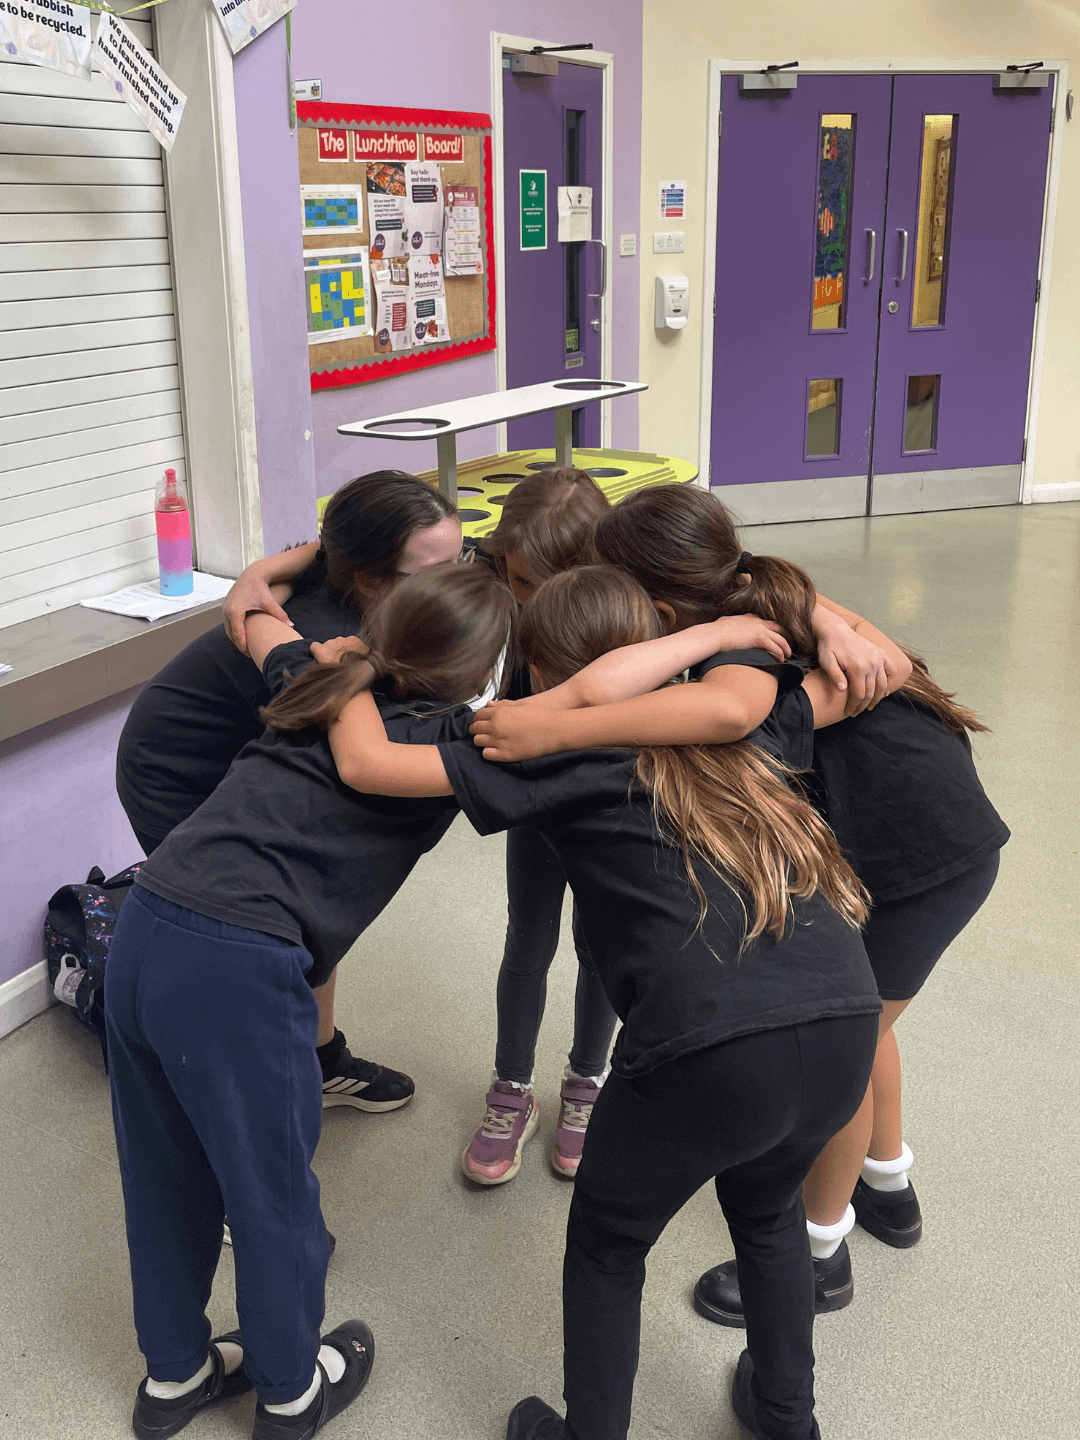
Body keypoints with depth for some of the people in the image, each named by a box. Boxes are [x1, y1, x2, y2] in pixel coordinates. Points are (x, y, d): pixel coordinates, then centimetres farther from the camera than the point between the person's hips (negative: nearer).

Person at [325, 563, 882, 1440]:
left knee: (606, 1244, 24)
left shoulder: (558, 752, 3)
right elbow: (766, 619, 35)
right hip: (844, 1025, 6)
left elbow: (366, 764, 0)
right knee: (767, 1212, 36)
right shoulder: (728, 727, 18)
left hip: (713, 1049, -6)